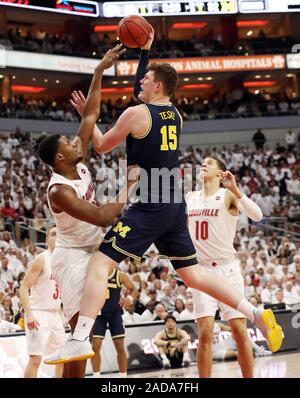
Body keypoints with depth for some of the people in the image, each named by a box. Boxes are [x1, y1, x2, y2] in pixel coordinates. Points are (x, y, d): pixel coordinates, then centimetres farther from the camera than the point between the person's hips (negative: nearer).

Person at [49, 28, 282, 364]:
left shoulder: (135, 114, -9)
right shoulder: (175, 115, 12)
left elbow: (101, 147, 2)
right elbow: (142, 95, 32)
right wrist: (145, 50, 33)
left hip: (148, 208, -7)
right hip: (175, 207, 7)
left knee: (99, 265, -7)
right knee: (192, 274, 15)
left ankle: (79, 340, -18)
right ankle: (256, 315, 7)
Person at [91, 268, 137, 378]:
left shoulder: (120, 275, -7)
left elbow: (133, 289, 2)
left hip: (115, 313, -1)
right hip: (99, 313, 1)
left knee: (120, 347, -1)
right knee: (95, 346, -7)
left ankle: (123, 376, 9)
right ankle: (96, 376, 2)